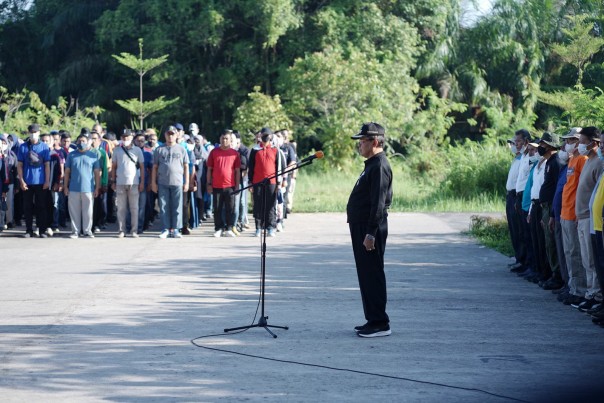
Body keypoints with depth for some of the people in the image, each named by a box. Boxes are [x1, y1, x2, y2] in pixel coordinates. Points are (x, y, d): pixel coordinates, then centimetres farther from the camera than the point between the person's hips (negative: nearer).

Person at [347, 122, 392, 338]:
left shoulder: (379, 166, -16)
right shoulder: (371, 164, 17)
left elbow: (378, 203, -22)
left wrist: (371, 233, -25)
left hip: (370, 229, -11)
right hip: (361, 227, 11)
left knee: (372, 275, -7)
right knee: (366, 275, 14)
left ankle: (380, 324, -4)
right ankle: (373, 320, 21)